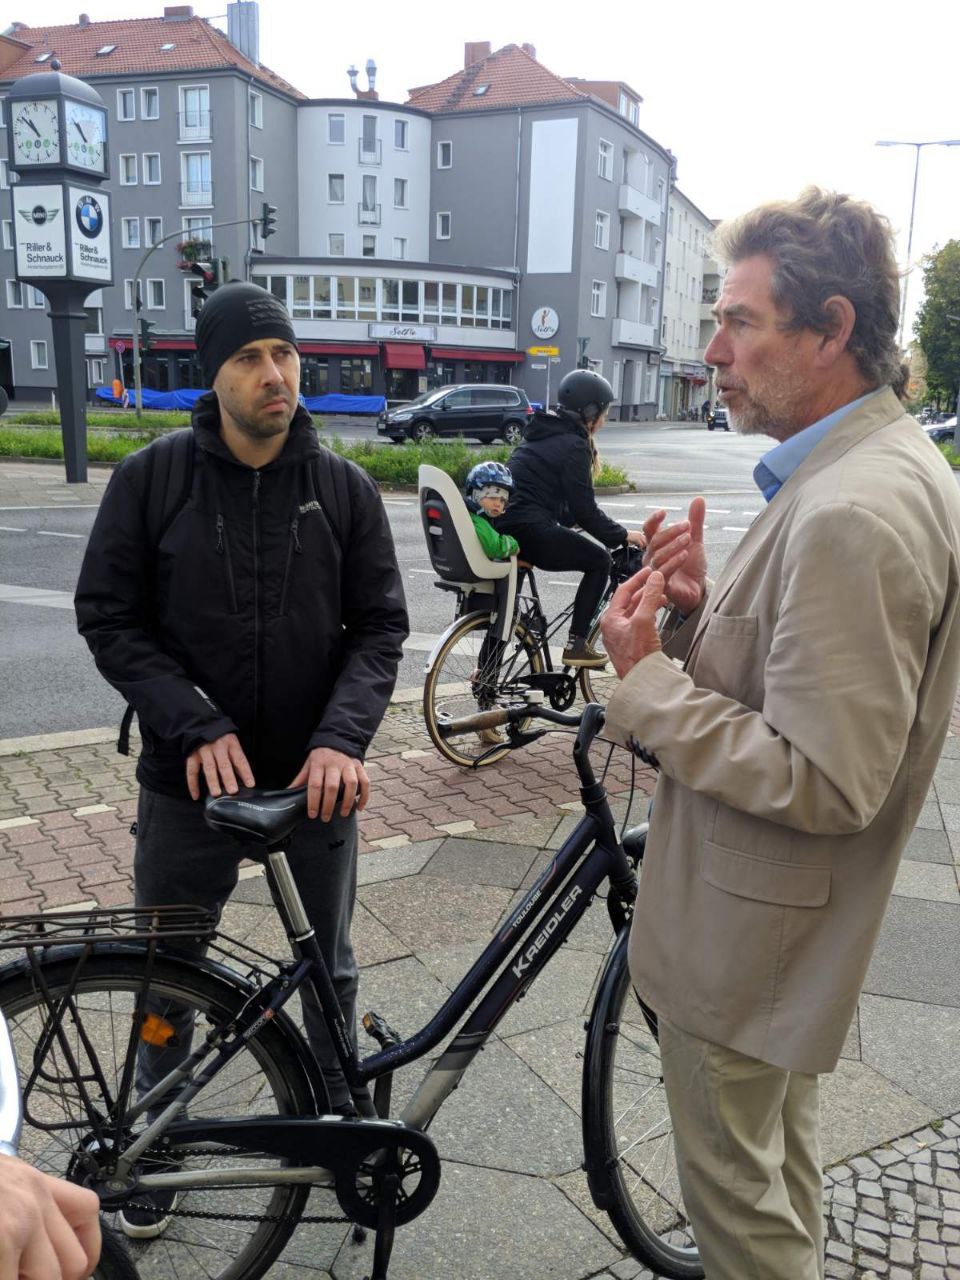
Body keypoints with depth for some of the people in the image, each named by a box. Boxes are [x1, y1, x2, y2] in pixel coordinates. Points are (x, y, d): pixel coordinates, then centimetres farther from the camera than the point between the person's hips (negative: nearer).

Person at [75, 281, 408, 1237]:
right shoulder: (149, 480, -6)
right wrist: (198, 727, -16)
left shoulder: (344, 488, -3)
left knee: (330, 963, 18)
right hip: (190, 776, -1)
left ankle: (337, 1111, 44)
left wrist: (341, 737, -18)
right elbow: (108, 618, -5)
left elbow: (379, 626, -2)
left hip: (316, 775, 1)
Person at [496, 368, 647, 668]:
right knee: (599, 560, 8)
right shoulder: (573, 445, -7)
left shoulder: (543, 433, 22)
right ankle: (576, 645, 6)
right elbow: (584, 508, -8)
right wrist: (622, 535, 5)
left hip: (505, 525, 9)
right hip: (531, 533, -9)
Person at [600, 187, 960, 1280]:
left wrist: (646, 681, -22)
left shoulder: (855, 514, -29)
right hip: (784, 919, 10)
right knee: (780, 1163, 30)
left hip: (746, 931, -10)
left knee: (737, 1190, 13)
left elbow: (822, 783, -30)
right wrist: (701, 606, -6)